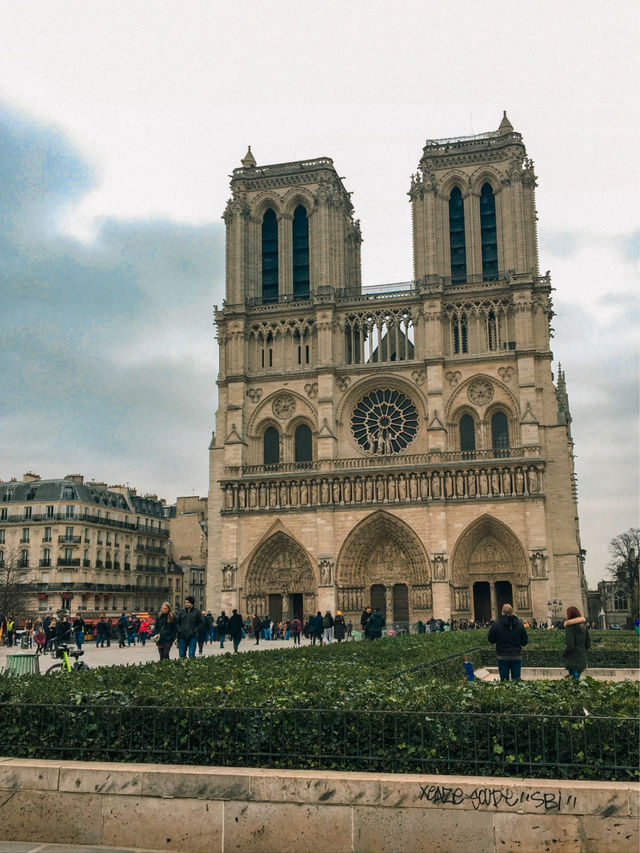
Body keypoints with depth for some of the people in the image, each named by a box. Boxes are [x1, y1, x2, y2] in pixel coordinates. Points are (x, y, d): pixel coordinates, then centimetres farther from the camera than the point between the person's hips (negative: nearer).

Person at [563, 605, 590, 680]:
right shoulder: (583, 625, 4)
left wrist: (564, 654, -4)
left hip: (573, 660, -7)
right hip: (582, 658, 7)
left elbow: (570, 645, -21)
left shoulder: (570, 627, -17)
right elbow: (588, 644, 9)